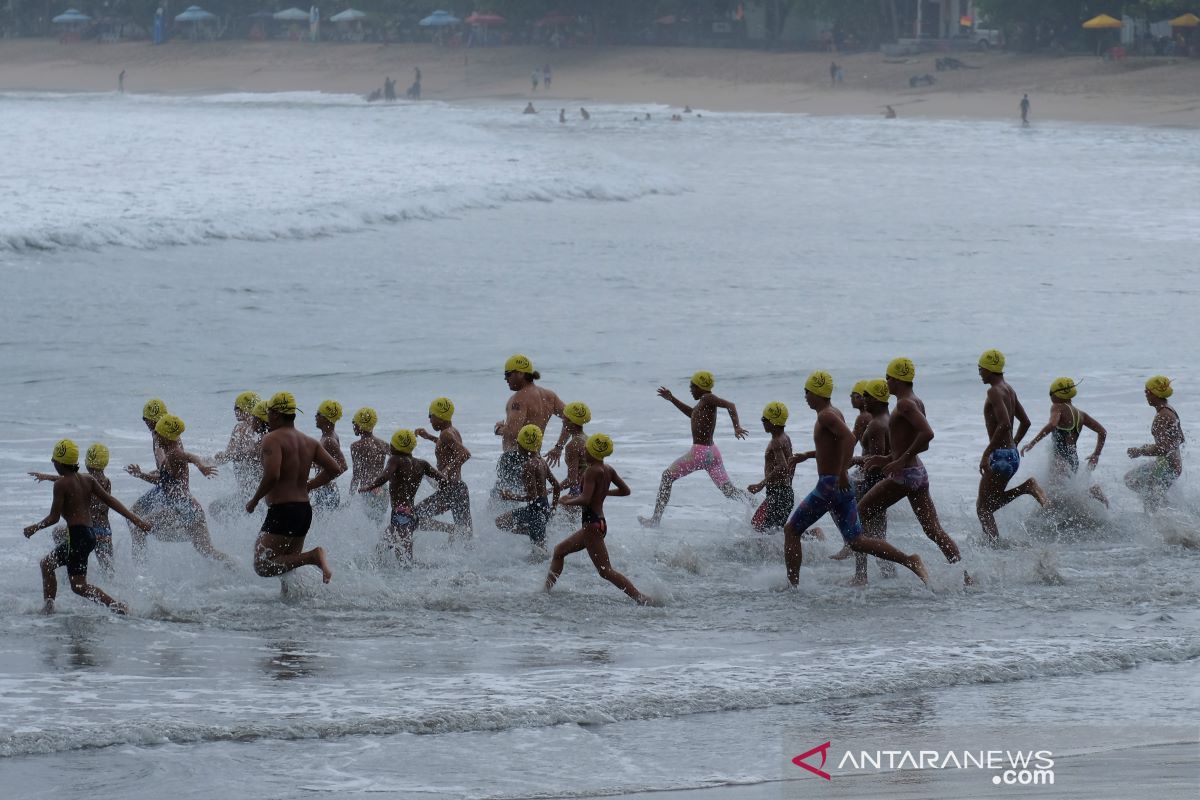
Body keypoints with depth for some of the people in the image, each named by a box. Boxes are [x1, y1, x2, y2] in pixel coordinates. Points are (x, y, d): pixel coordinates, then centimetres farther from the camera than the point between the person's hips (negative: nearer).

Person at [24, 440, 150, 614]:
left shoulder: (61, 483, -11)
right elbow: (110, 501, 4)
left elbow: (54, 518, -12)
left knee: (78, 585, -7)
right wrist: (135, 519, 2)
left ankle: (118, 607, -20)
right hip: (90, 534, 9)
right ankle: (48, 608, 23)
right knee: (47, 564, 23)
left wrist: (33, 528, 4)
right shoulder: (88, 480, 9)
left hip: (77, 535, -9)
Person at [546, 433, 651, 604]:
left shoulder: (592, 471, -18)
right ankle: (546, 588, 29)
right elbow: (625, 490, 17)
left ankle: (642, 599, -17)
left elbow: (585, 500, -26)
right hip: (600, 521, 10)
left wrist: (567, 501, -8)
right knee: (559, 551, 23)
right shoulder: (608, 470, 7)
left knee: (605, 571, -11)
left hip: (592, 523, -10)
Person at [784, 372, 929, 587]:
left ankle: (793, 584, 1)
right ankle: (910, 561, -7)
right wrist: (808, 455, 33)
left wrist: (842, 472, -30)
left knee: (791, 531, 4)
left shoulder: (825, 416, -12)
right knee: (856, 541, 5)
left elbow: (848, 438, -28)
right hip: (843, 488, 9)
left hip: (829, 486, -9)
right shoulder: (835, 413, 17)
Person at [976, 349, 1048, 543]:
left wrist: (986, 454, -25)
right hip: (1012, 455, 9)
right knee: (988, 504, 18)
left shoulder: (995, 391, -15)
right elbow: (1025, 422, 22)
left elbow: (1005, 424, -27)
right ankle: (1026, 488, 4)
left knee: (983, 508, -3)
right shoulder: (1009, 390, 14)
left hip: (1000, 456, -9)